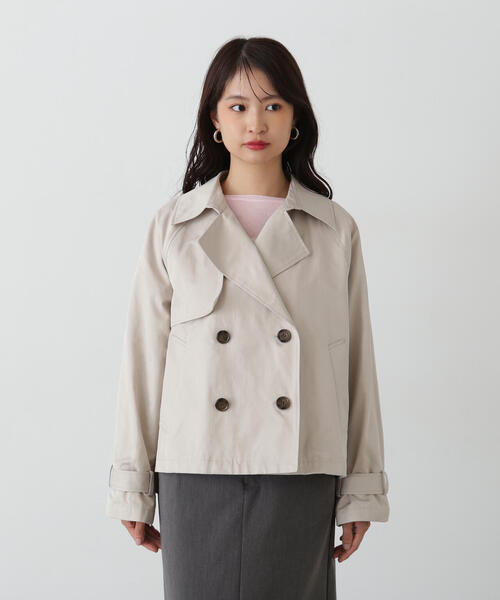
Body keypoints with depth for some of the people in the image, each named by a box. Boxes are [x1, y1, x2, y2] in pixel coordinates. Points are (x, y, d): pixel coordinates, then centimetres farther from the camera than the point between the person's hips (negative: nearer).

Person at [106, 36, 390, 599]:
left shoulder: (335, 230, 5)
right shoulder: (173, 225, 4)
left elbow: (356, 362, 6)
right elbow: (144, 356, 5)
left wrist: (361, 490, 5)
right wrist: (132, 486, 4)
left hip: (299, 478, 0)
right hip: (198, 474, 0)